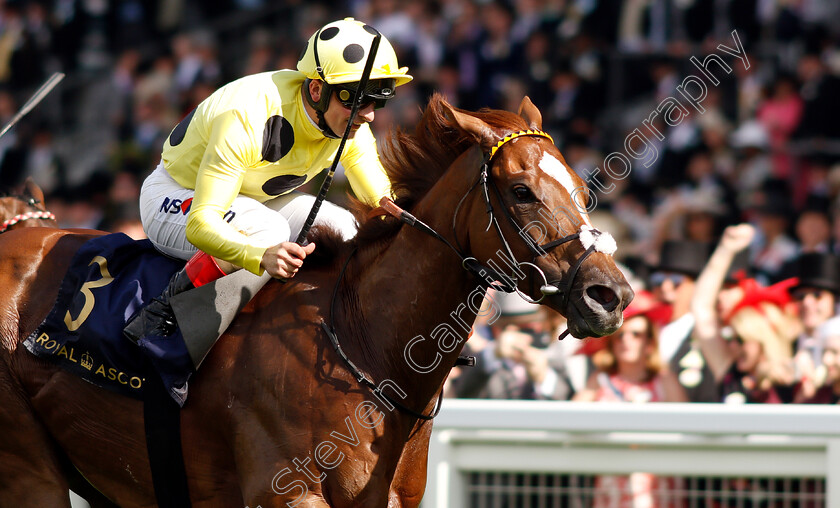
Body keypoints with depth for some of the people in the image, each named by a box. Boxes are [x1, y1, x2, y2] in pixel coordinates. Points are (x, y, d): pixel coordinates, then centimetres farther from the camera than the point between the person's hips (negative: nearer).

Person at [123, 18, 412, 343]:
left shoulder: (353, 128, -16)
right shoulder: (246, 117, -38)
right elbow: (199, 225, -41)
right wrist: (262, 256, -60)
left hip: (253, 200, 7)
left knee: (343, 231, -12)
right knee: (267, 230, -35)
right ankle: (163, 312, -22)